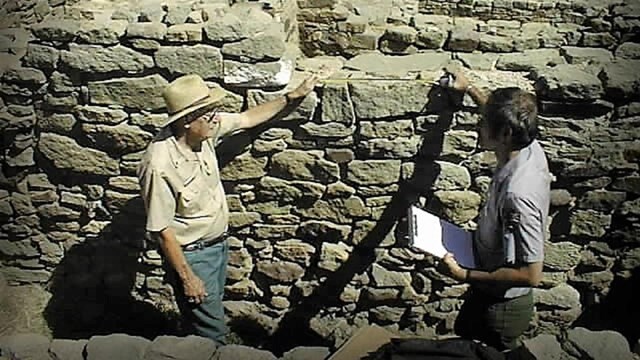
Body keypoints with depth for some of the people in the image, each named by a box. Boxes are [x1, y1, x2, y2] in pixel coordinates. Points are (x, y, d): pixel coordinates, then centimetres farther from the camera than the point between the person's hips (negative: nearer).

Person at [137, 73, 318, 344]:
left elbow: (247, 118, 5)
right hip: (192, 254, -8)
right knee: (211, 335, 5)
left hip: (218, 242, 8)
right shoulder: (160, 165, -32)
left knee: (212, 310, 27)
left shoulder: (203, 130, -12)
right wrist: (187, 277, -19)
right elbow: (160, 230, -24)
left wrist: (292, 97, 6)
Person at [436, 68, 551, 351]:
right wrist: (469, 89, 24)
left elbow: (530, 274, -31)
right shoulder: (529, 149, -12)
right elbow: (502, 115, 13)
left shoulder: (518, 193, -37)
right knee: (462, 336, 30)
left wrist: (464, 275, -25)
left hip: (501, 306, -9)